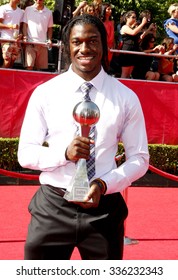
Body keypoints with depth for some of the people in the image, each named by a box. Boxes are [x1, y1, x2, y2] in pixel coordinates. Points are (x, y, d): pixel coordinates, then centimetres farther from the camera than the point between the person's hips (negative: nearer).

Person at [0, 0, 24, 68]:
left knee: (12, 62, 2)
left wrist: (20, 34, -3)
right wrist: (11, 26, -17)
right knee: (7, 62, -14)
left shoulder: (21, 12, 17)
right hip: (6, 39, -5)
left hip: (16, 40, 5)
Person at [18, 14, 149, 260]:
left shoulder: (126, 98, -1)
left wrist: (105, 184, -15)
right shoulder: (45, 93, -2)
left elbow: (139, 158, 3)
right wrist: (65, 152, -20)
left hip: (104, 208, 0)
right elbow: (25, 154, 0)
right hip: (52, 206, 0)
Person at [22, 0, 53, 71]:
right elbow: (24, 24, 6)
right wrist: (25, 36, -8)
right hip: (30, 42, -2)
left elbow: (50, 28, 14)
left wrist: (49, 40, 1)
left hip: (43, 43, 2)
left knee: (40, 68, 3)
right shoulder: (28, 9, 6)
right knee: (29, 66, -11)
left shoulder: (48, 12, 10)